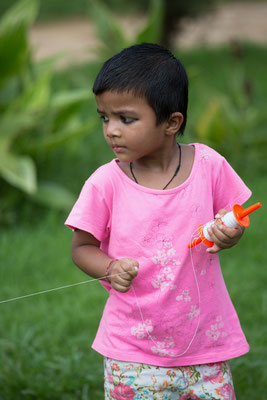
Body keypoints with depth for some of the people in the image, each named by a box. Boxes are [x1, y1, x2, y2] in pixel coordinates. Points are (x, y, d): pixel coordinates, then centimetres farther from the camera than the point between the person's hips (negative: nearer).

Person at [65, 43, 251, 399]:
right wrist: (111, 269, -19)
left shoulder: (209, 165, -5)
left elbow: (233, 223, 8)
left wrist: (227, 235, -14)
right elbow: (82, 247, 1)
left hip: (205, 341, 1)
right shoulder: (105, 183, -8)